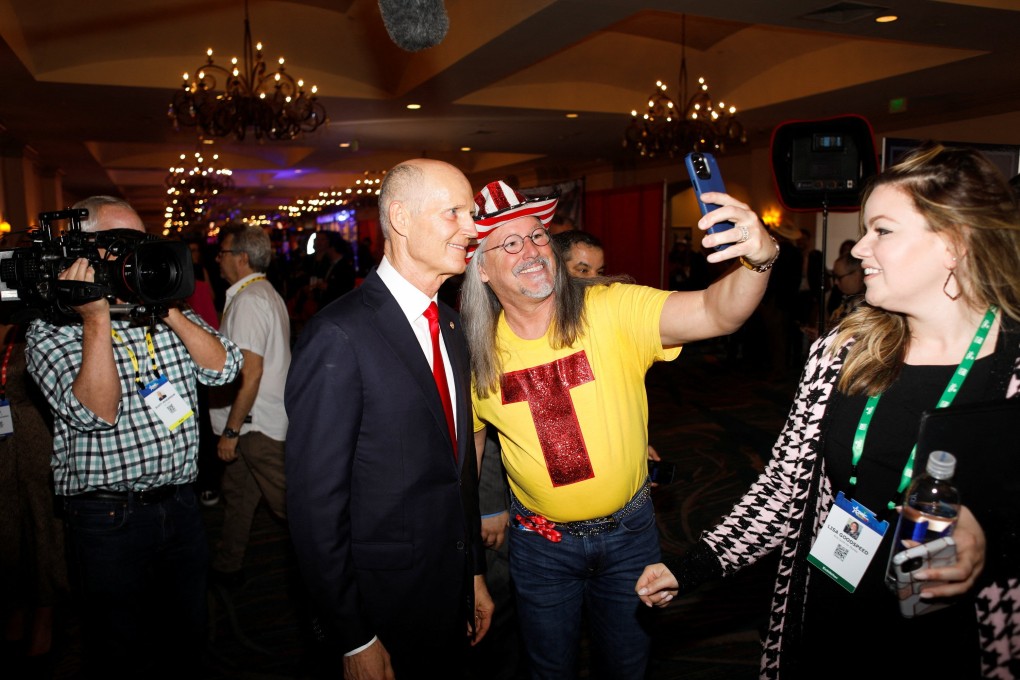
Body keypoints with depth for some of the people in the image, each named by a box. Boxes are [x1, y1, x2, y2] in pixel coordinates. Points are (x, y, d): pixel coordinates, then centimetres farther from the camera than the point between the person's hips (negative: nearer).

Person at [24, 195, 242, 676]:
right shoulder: (50, 332, -8)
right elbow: (96, 413, -22)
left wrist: (170, 310, -13)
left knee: (187, 640, 19)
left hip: (181, 505, 4)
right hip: (108, 520, -4)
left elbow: (223, 367, -6)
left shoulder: (170, 315, 6)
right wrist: (96, 320, -24)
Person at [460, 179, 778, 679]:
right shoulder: (479, 351, -10)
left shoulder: (612, 310, -18)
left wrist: (759, 258, -51)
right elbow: (470, 434, 6)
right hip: (541, 541, 1)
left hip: (629, 530, 0)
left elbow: (716, 313, -32)